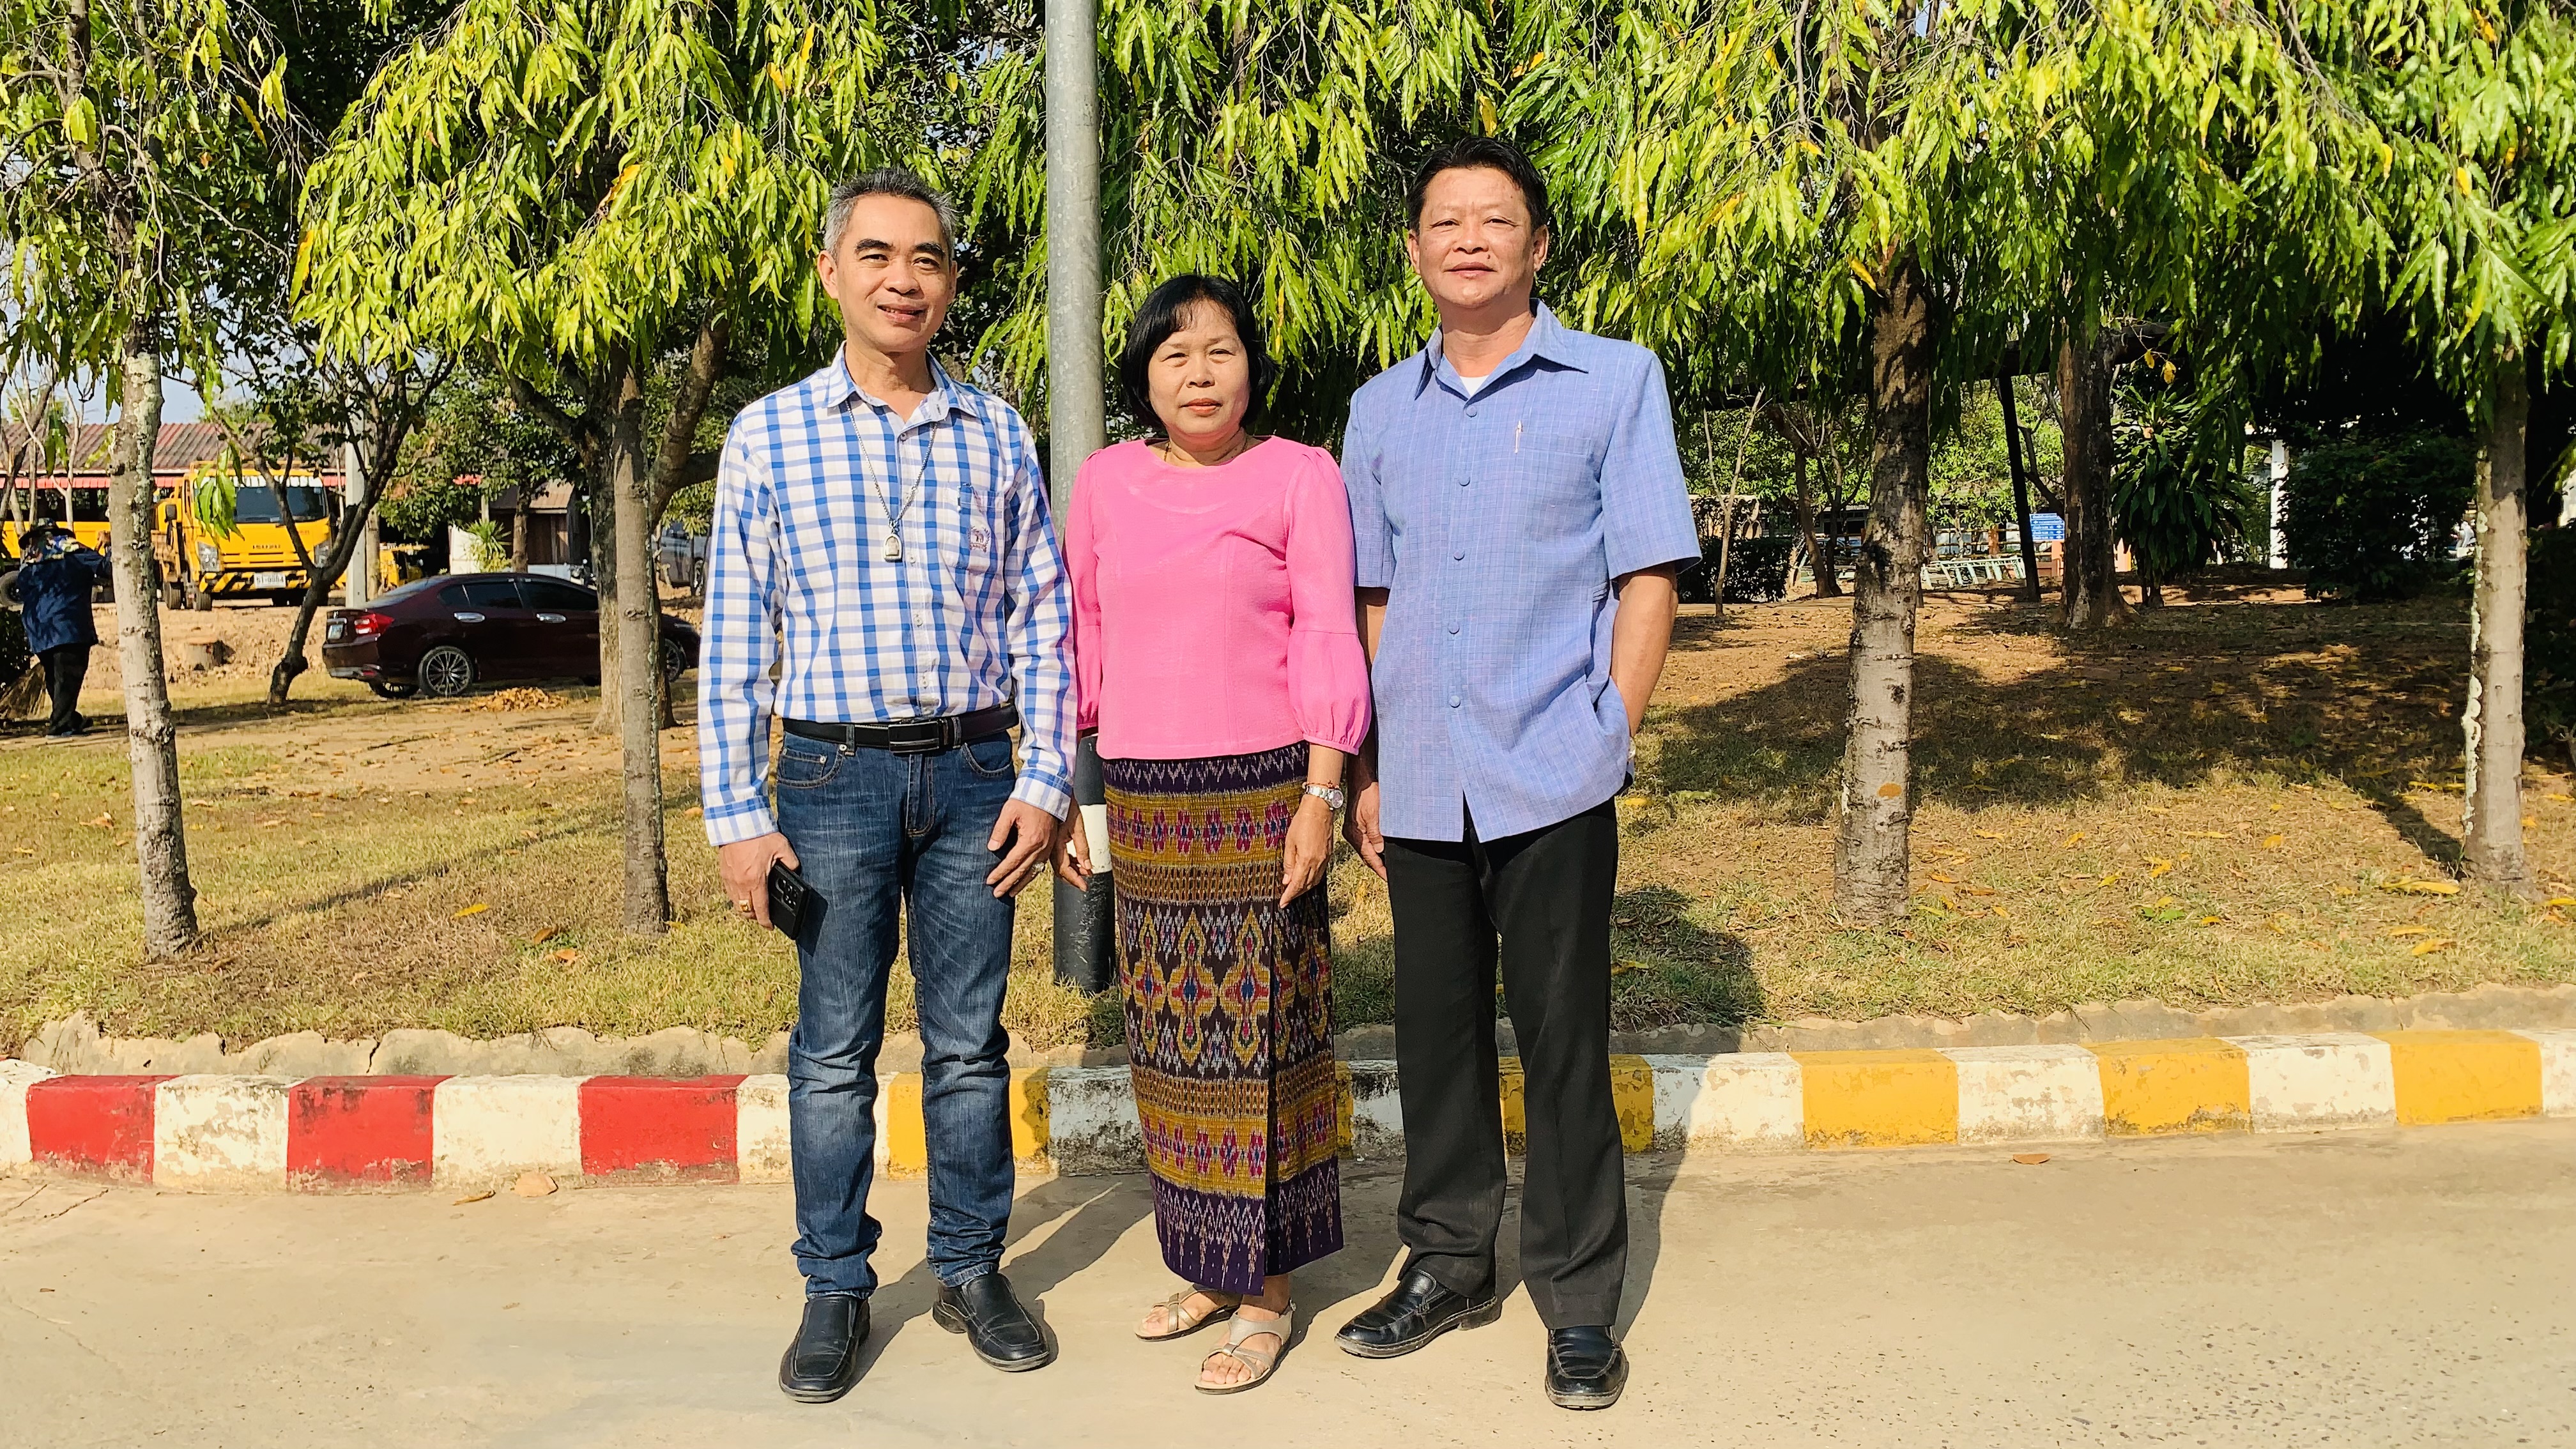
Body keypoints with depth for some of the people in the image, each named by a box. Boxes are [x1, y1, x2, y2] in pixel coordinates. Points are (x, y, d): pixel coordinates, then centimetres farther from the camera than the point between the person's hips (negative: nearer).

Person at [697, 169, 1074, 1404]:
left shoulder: (995, 436, 6)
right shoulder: (770, 436, 2)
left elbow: (1041, 618, 7)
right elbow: (734, 638, 1)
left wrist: (1043, 781, -1)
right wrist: (737, 815, -4)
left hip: (973, 771, 1)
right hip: (835, 775, -1)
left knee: (970, 1042, 9)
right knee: (834, 1051, 5)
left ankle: (972, 1268, 23)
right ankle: (834, 1290, 19)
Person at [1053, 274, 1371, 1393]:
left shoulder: (1300, 475, 0)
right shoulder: (1106, 482, 9)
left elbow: (1326, 638, -4)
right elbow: (1081, 640, 13)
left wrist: (1321, 793, -11)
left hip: (1259, 796, -4)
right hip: (1143, 801, 4)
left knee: (1258, 1030, 0)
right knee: (1170, 1032, 9)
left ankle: (1268, 1290, 11)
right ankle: (1203, 1265, 24)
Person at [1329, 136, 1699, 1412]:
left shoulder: (1616, 382, 1)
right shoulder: (1381, 409, 11)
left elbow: (1648, 581, -1)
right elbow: (1372, 602, 15)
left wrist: (1607, 734, -7)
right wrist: (1364, 769, 10)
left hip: (1553, 780, -4)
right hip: (1421, 782, 4)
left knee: (1563, 1043, 2)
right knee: (1435, 1029, 12)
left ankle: (1578, 1303, 16)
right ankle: (1447, 1265, 28)